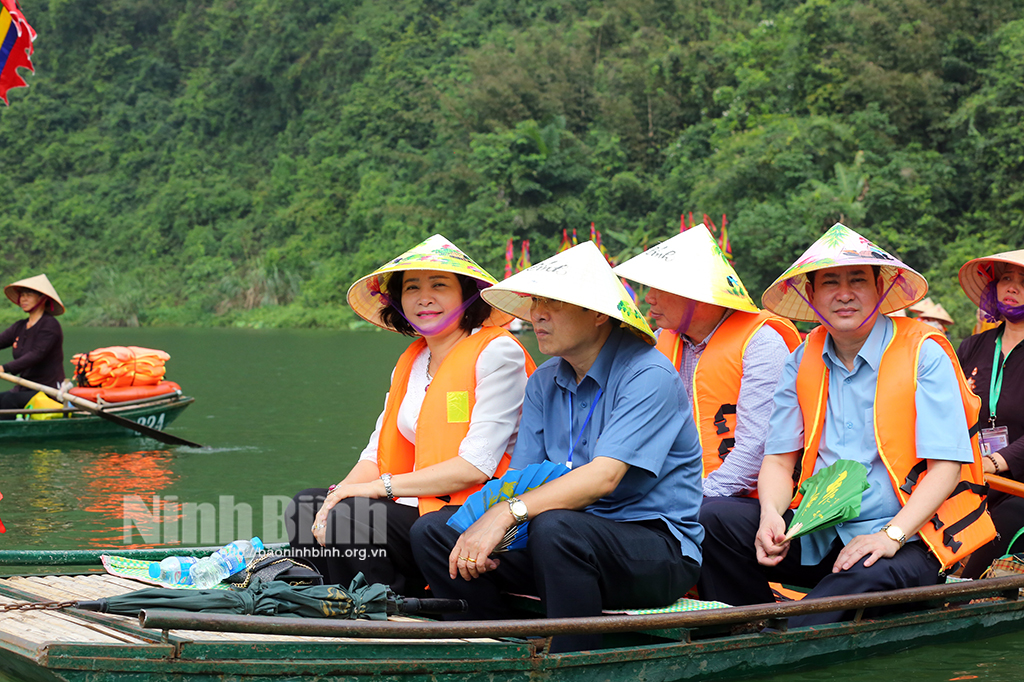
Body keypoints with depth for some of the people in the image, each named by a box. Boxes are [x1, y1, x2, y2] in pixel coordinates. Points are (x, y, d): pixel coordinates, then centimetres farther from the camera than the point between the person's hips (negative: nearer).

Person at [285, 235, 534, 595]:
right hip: (417, 508, 8)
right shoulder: (410, 363, 17)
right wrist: (340, 493, -10)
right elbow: (378, 453, 12)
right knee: (305, 507, -3)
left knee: (351, 518, -26)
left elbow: (476, 465, -16)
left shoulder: (498, 353, -8)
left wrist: (381, 486, -16)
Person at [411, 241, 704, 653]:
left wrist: (506, 514, -31)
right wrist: (485, 528, -17)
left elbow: (604, 477, -25)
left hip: (658, 547, -7)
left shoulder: (648, 375, -14)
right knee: (433, 531, -5)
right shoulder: (544, 383, 10)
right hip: (579, 533, 7)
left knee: (555, 527, -37)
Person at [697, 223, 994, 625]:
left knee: (867, 579, -39)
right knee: (711, 519, -14)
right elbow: (779, 460, 10)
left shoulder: (924, 355, -3)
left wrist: (889, 536, -23)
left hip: (907, 539, -5)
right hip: (818, 537, 5)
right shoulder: (802, 363, 11)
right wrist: (771, 515, -14)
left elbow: (946, 466, -9)